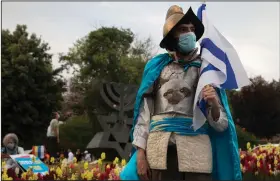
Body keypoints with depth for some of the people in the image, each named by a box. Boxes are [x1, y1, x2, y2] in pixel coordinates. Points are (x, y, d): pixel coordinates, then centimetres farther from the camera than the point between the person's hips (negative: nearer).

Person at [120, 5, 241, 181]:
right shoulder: (156, 67, 8)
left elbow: (220, 124, 6)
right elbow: (144, 112, 7)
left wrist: (214, 105, -13)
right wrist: (140, 152, 0)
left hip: (196, 150, 0)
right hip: (160, 150, 0)